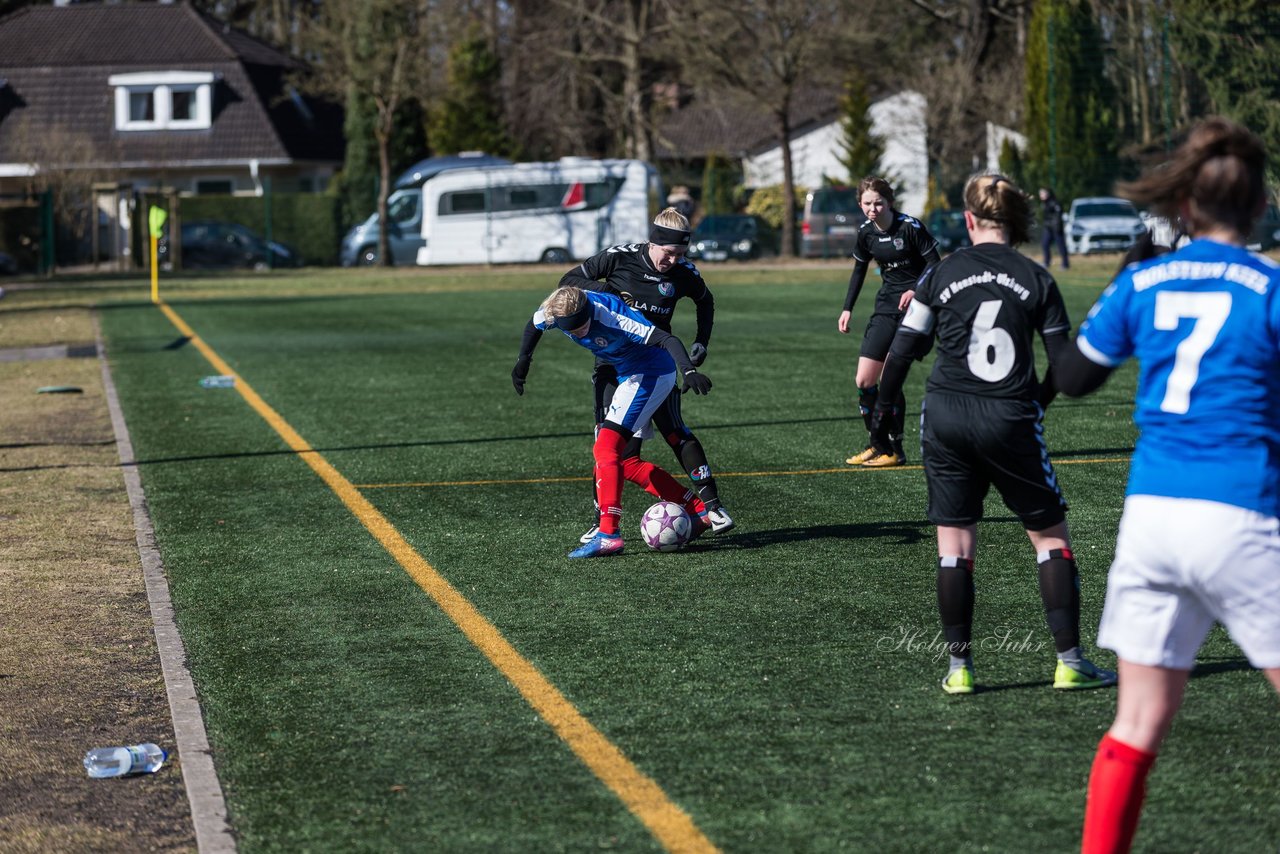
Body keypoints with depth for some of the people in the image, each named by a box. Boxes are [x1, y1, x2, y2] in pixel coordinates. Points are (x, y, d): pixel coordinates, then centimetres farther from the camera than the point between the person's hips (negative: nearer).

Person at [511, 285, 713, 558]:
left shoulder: (610, 316, -33)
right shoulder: (551, 312, -14)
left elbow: (667, 339, -34)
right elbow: (534, 326, 12)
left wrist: (689, 371, -46)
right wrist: (523, 360, 21)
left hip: (652, 374, -8)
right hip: (629, 375, 8)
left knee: (605, 450, -18)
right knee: (624, 462, 7)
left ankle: (608, 534, -21)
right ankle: (698, 510, 10)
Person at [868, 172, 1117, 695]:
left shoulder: (942, 275, 1)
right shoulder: (1037, 280, 1)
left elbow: (905, 348, 5)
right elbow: (1064, 364, 2)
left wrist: (884, 406, 18)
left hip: (945, 417, 1)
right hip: (1011, 420, -1)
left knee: (954, 541, 8)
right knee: (1050, 534, 10)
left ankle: (959, 666, 9)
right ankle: (1069, 660, 6)